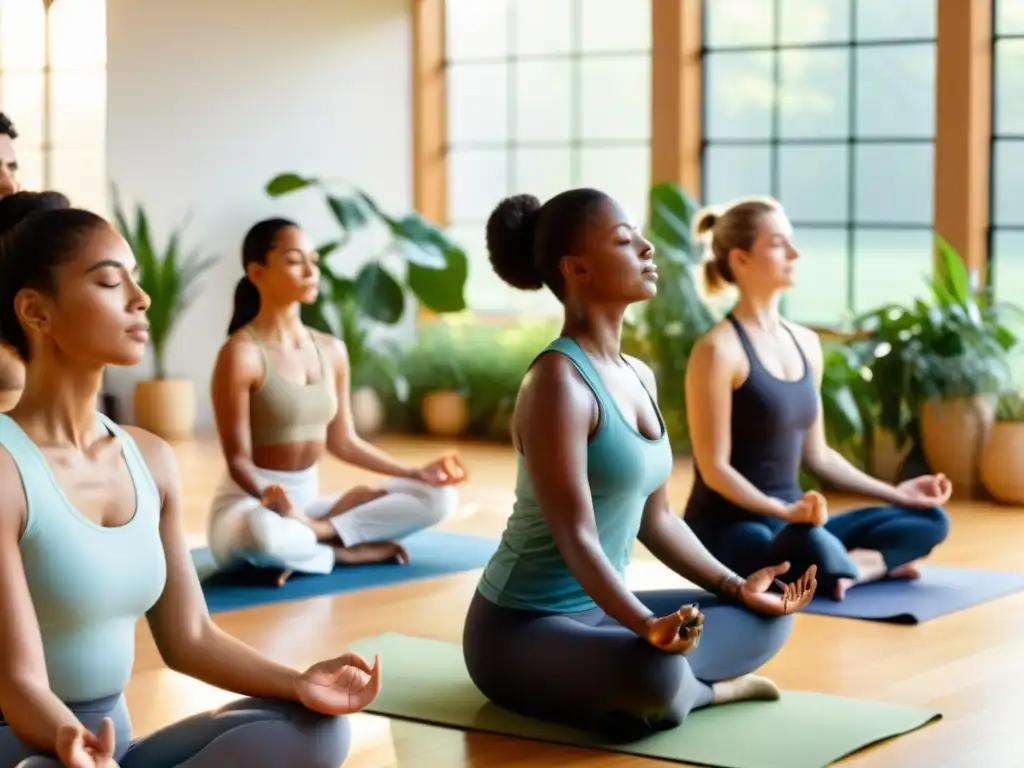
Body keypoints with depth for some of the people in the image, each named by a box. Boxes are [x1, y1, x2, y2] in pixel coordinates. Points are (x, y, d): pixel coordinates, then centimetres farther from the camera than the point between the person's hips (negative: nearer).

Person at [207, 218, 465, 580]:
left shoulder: (332, 351, 7)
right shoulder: (242, 354, -13)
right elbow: (238, 459, -15)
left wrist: (415, 473, 7)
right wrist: (272, 501, -35)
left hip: (308, 501, 7)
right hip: (249, 501, -7)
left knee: (437, 496, -6)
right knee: (261, 532, -45)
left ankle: (320, 532, -20)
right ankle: (348, 551, -17)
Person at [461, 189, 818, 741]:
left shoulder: (639, 377, 8)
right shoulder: (558, 381, -21)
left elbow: (656, 518, 14)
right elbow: (576, 539, -26)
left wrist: (737, 588, 6)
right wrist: (648, 627, -37)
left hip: (598, 612, 9)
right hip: (520, 627, -9)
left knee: (769, 618, 11)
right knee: (655, 676, -36)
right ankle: (710, 688, -3)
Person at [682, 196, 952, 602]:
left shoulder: (806, 343, 11)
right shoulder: (719, 349, -13)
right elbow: (714, 468, -16)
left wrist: (894, 492, 10)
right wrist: (783, 510, -29)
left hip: (790, 524, 8)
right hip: (728, 531, -8)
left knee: (928, 520, 2)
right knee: (813, 546, -39)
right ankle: (875, 563, -10)